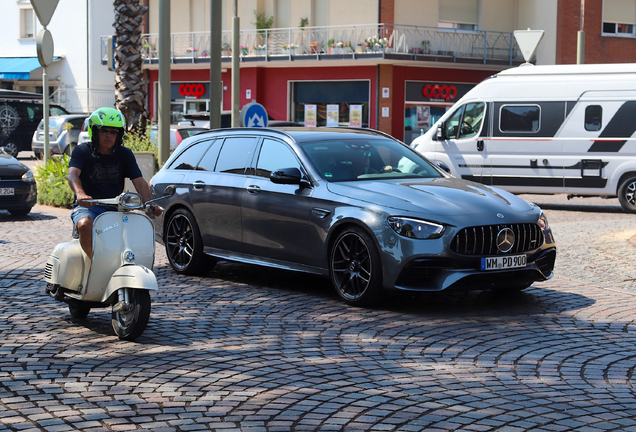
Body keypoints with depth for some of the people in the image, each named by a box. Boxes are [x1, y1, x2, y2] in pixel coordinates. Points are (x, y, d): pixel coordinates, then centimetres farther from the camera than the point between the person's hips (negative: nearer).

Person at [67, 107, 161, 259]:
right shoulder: (82, 151, 1)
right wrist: (80, 193, -40)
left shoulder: (125, 154, 10)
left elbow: (139, 181, -1)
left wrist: (149, 205, -21)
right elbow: (72, 174, -17)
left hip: (115, 208, 3)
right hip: (87, 207, -3)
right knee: (85, 224, -36)